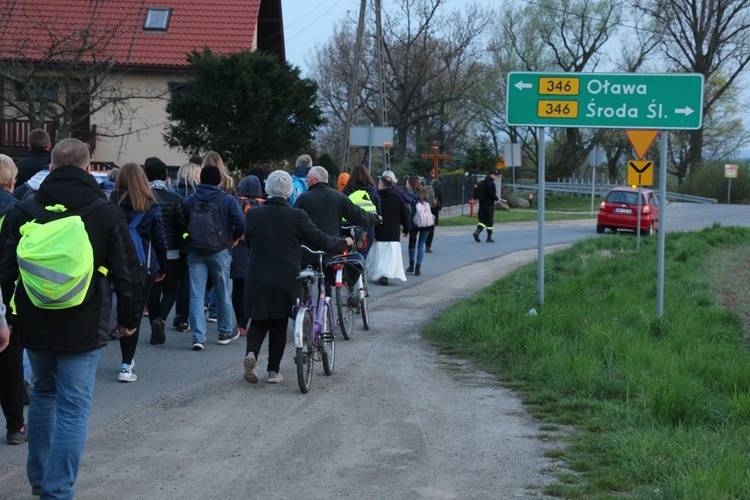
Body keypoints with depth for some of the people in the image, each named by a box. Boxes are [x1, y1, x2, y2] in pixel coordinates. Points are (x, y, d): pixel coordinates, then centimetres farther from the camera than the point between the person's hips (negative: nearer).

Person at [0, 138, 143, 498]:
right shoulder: (107, 214, -6)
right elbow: (127, 272, -2)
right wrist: (130, 317, 10)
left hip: (35, 325, 3)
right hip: (83, 328, -3)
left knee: (43, 393, 23)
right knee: (73, 407, 1)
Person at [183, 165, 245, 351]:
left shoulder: (189, 201, 2)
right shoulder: (228, 200, -5)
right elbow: (241, 223, -14)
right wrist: (234, 238, 5)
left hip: (195, 252, 1)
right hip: (219, 252, -1)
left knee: (196, 296, 0)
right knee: (223, 294, 14)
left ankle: (198, 337, -7)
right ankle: (226, 332, 27)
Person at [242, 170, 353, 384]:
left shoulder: (252, 214, -4)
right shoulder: (297, 216, -11)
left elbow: (248, 241, 8)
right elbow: (320, 240, -5)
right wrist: (344, 242, 12)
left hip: (257, 279, 2)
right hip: (286, 280, -2)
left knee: (259, 320, 15)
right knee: (279, 323, 11)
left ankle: (251, 352, -10)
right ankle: (274, 370, 15)